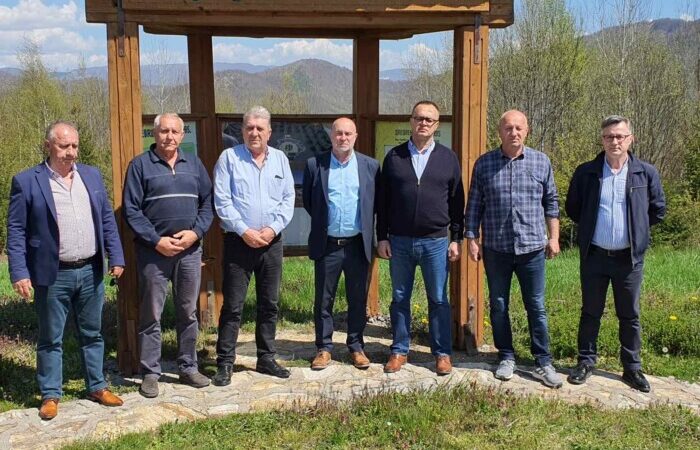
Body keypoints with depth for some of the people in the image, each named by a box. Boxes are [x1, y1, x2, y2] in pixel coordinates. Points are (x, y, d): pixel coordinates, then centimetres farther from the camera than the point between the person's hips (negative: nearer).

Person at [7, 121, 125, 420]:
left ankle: (97, 387, 27)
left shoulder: (92, 175, 8)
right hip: (53, 275, -4)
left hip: (91, 272, 4)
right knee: (50, 339, 8)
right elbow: (16, 231, -6)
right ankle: (50, 395, 21)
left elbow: (107, 219, 11)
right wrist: (19, 274, -12)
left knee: (92, 334, 15)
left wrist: (116, 257, 4)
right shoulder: (26, 181, -5)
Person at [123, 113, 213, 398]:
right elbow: (131, 209, -5)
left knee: (188, 312, 11)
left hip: (190, 250, 3)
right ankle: (150, 373, 14)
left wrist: (196, 232, -8)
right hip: (153, 251, -3)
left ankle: (188, 368, 23)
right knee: (151, 315, 3)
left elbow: (208, 202, 8)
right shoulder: (140, 165, 0)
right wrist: (156, 241, -13)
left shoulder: (194, 164, 10)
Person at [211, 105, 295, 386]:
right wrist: (244, 231, -14)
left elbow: (288, 199, 5)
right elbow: (221, 201, -7)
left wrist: (274, 228, -9)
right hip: (238, 241, -3)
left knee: (269, 304, 10)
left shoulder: (280, 159, 9)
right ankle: (225, 363, 8)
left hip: (272, 242, 4)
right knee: (232, 306, -1)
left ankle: (266, 359, 23)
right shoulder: (229, 157, -1)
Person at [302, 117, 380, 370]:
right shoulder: (314, 165, 0)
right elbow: (308, 201, 9)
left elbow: (376, 202, 10)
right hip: (326, 245, 0)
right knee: (323, 300, 7)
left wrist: (365, 226, 6)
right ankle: (324, 348, 19)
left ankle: (356, 347, 23)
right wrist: (322, 222, 8)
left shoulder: (370, 166, 3)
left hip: (358, 244, 1)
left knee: (358, 299, 9)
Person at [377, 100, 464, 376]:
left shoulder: (448, 158, 5)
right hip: (399, 241, 1)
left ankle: (442, 353, 17)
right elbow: (383, 201, 6)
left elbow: (457, 202, 6)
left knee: (438, 300, 6)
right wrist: (382, 237, 2)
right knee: (399, 299, 9)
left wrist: (456, 239, 2)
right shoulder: (394, 157, 5)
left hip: (436, 242, -1)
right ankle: (399, 351, 21)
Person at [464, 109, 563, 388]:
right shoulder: (484, 163, 1)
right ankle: (506, 357, 24)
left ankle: (543, 362, 15)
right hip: (495, 248, 0)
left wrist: (554, 237, 5)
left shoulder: (541, 162, 3)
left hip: (532, 248, 0)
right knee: (499, 306, 10)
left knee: (536, 307, 5)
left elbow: (551, 202, 8)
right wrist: (471, 238, 0)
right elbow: (474, 205, 3)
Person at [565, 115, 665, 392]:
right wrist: (590, 228, 6)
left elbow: (658, 210, 8)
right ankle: (586, 361, 24)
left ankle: (632, 367, 23)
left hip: (629, 257, 0)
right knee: (590, 313, 11)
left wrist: (636, 229, 6)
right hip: (594, 255, 0)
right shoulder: (586, 172, -3)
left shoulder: (646, 173, -2)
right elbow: (572, 208, 9)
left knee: (630, 316, 11)